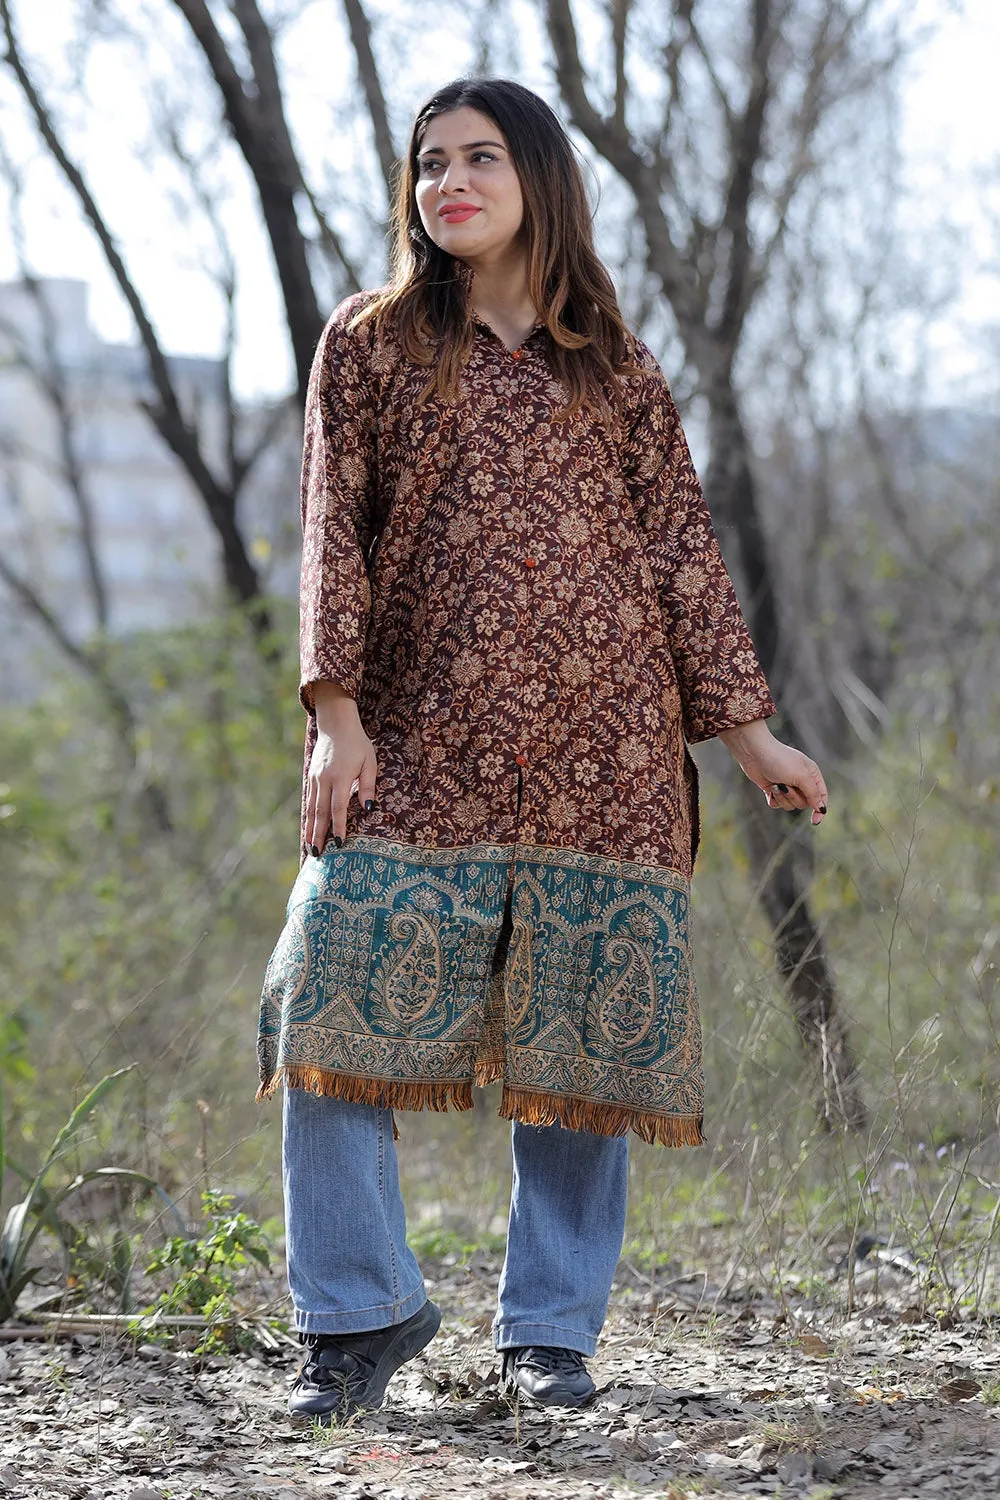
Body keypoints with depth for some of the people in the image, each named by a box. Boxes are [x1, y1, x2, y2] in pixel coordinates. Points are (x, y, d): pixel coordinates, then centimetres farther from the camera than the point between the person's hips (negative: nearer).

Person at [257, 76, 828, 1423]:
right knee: (340, 999, -10)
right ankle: (362, 1312, 3)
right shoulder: (372, 343, 11)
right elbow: (334, 531, 5)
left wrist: (746, 728, 9)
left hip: (602, 743, 1)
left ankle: (552, 1326, 13)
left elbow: (682, 546, 13)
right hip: (424, 741, -1)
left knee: (583, 1033, 1)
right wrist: (337, 715, -6)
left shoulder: (617, 369, 13)